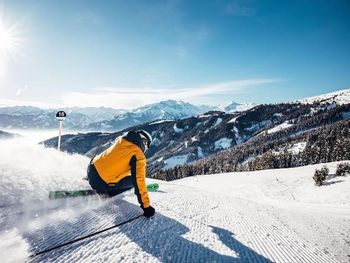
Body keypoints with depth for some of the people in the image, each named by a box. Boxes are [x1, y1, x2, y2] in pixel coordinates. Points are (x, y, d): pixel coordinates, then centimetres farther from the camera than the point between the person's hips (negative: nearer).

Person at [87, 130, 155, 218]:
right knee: (134, 181, 8)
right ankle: (104, 194, 2)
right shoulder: (139, 156, -13)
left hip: (92, 168, 7)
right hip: (102, 185, -7)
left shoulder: (121, 139, 6)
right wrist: (146, 206, -11)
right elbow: (139, 181, -17)